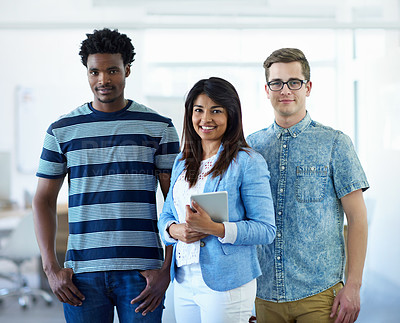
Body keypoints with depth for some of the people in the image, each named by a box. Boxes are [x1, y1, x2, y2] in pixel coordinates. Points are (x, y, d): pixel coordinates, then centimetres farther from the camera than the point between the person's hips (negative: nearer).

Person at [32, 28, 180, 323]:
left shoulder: (159, 127, 3)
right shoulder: (62, 130, 7)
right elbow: (44, 201, 9)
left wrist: (167, 269, -6)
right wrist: (51, 268, -1)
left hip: (141, 271, -1)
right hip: (82, 272, 1)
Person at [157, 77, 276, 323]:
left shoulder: (248, 163, -8)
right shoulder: (182, 162, 12)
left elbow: (266, 229, -13)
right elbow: (166, 215, 16)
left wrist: (213, 228, -23)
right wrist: (175, 230, -7)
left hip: (226, 284, -6)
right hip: (184, 283, 6)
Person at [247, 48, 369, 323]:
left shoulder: (334, 143, -1)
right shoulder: (251, 145, 7)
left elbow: (357, 218, -2)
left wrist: (353, 285, -9)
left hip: (319, 293, -2)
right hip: (264, 291, 3)